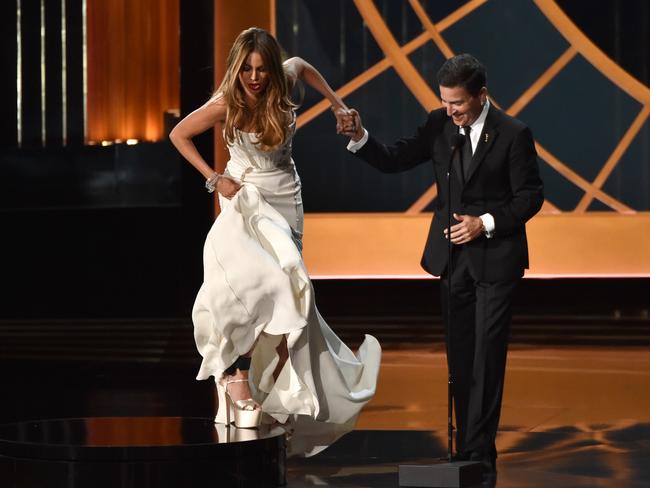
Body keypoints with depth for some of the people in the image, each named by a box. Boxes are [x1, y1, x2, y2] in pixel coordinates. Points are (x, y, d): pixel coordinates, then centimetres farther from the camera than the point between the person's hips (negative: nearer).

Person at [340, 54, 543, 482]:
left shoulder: (513, 134, -12)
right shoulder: (439, 125, 1)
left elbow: (530, 195, -8)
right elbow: (394, 160, 0)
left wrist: (486, 223, -19)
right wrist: (360, 138, -17)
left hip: (495, 258, -5)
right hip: (453, 255, 5)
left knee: (486, 358, -7)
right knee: (460, 358, 10)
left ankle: (480, 456, -4)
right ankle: (465, 450, 17)